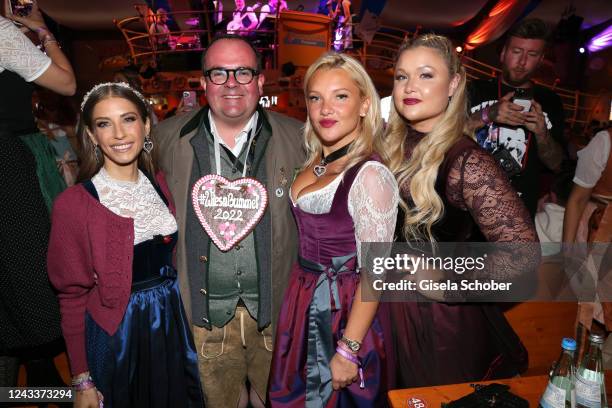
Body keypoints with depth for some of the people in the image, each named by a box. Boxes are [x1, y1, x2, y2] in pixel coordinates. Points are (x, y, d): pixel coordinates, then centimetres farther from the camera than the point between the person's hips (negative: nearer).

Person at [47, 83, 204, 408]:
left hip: (174, 325, 4)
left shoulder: (160, 185, 1)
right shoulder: (73, 204, -13)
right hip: (116, 336, -4)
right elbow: (73, 295, -9)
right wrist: (82, 381, -7)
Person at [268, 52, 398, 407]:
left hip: (343, 313, -7)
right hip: (304, 304, 7)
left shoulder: (371, 175, -23)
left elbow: (374, 273, -21)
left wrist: (348, 351, -17)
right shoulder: (312, 164, 0)